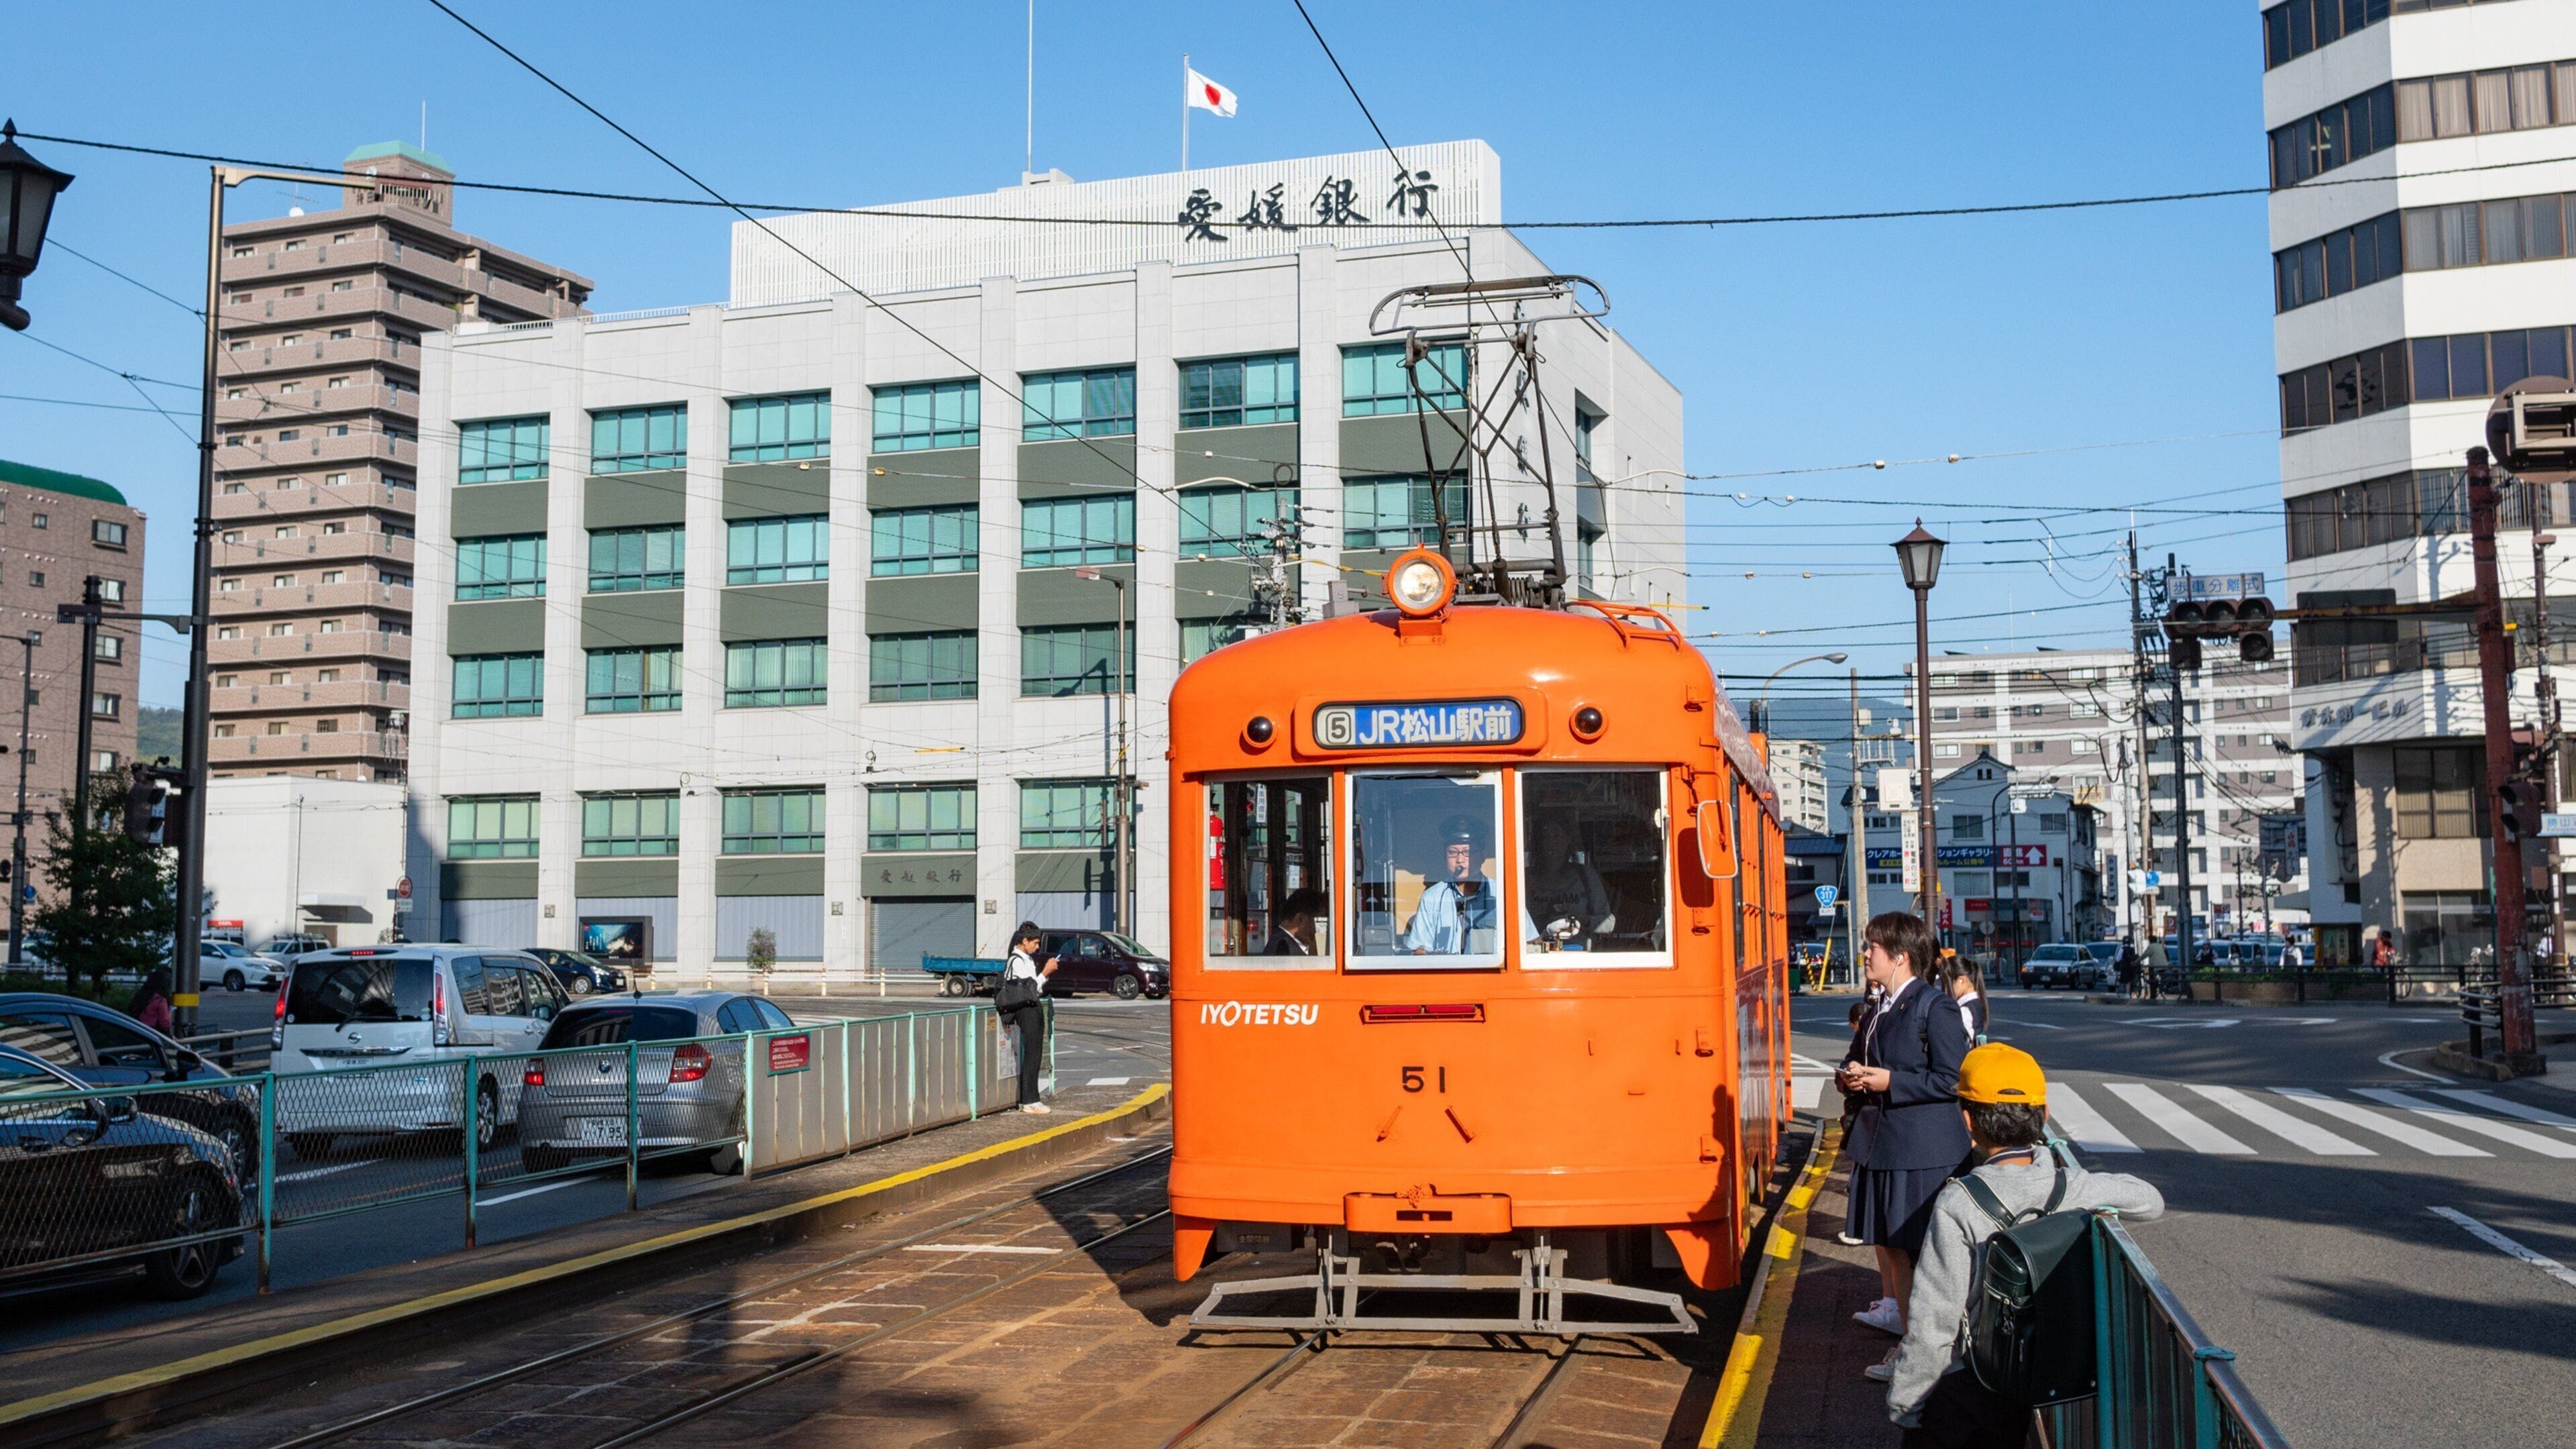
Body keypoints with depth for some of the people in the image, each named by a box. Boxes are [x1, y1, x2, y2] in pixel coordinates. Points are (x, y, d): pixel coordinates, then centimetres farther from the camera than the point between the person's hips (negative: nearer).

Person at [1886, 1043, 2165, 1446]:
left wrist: (1903, 1402, -7)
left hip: (1963, 1387, -5)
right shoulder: (2076, 1186, -9)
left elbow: (1933, 1321, -18)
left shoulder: (1959, 1204, -22)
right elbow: (2150, 1201, 13)